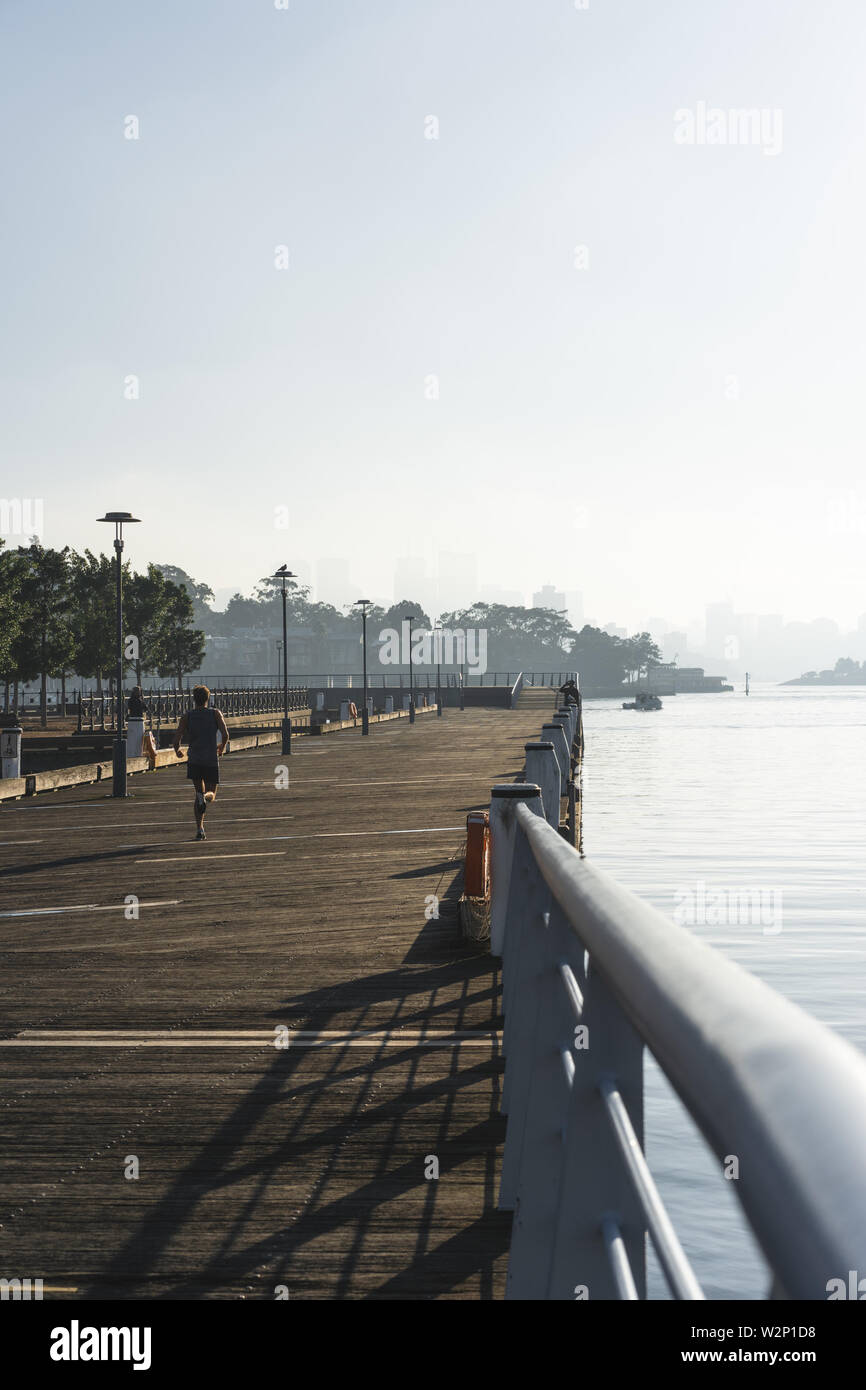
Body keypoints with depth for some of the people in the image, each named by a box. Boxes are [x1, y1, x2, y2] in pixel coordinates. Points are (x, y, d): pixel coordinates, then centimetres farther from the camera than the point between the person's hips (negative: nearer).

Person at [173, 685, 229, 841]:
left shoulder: (188, 715, 3)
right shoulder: (216, 714, 1)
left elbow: (177, 738, -3)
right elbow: (225, 735, -9)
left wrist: (177, 750, 19)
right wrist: (222, 747, 12)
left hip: (194, 760, 1)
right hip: (212, 760, -1)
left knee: (199, 791, 15)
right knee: (211, 793, 13)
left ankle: (199, 829, -2)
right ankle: (205, 798, -28)